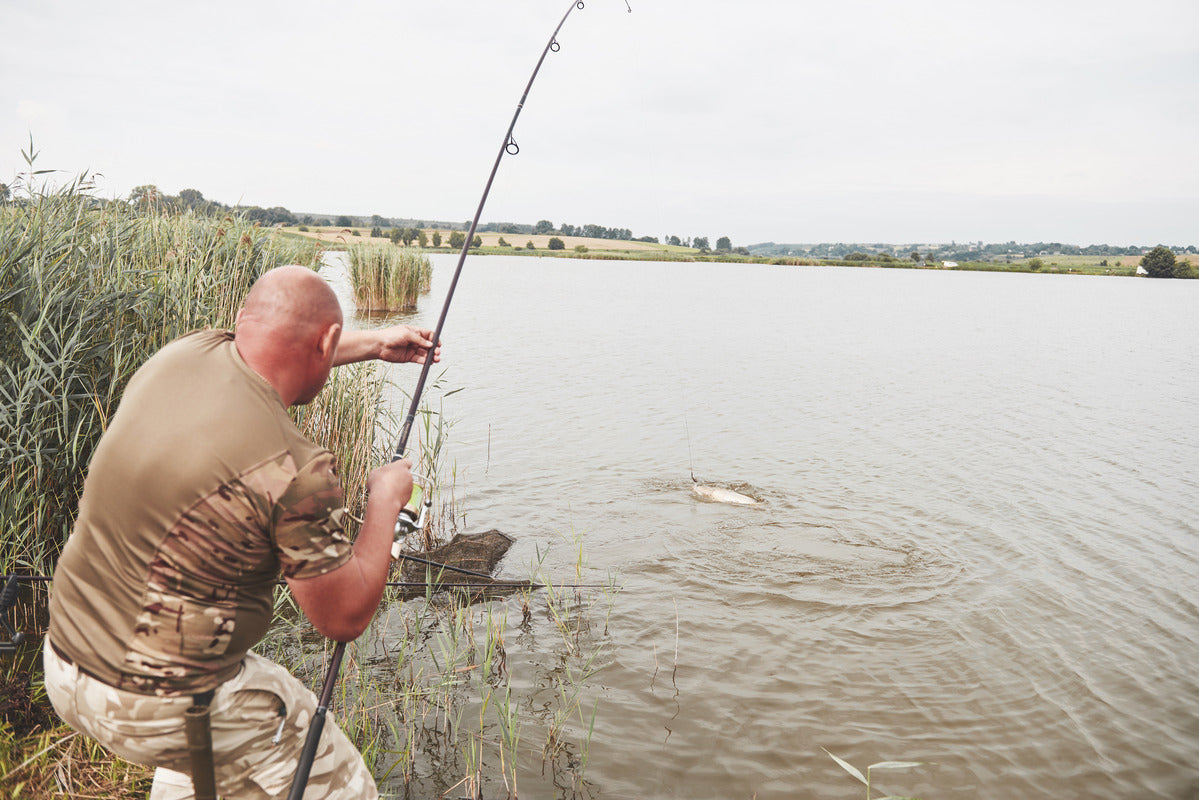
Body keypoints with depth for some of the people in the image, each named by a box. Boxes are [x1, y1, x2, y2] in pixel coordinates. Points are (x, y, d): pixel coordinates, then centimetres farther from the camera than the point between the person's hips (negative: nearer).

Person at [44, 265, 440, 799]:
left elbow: (268, 355, 19)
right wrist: (385, 500, -2)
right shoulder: (294, 473, -27)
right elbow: (345, 619, -14)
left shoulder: (181, 353, -6)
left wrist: (373, 343, 30)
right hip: (159, 707, -8)